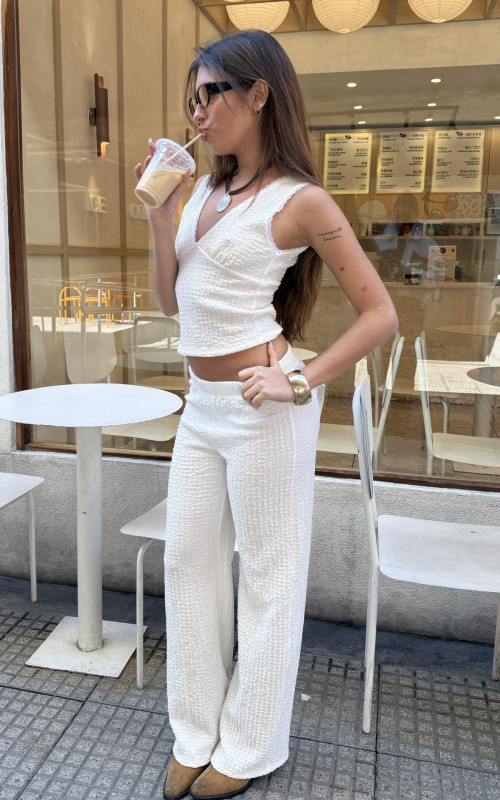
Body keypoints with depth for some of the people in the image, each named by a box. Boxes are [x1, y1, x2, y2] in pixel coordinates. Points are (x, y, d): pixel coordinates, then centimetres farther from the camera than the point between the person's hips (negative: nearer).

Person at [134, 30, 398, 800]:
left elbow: (380, 314, -8)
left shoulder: (300, 200, -8)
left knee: (268, 574, 7)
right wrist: (160, 217, 3)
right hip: (201, 407, 8)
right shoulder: (205, 191, 12)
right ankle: (196, 736, 33)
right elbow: (170, 300, 13)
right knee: (188, 562, 13)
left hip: (259, 411, -8)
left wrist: (301, 380, -16)